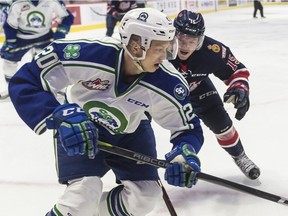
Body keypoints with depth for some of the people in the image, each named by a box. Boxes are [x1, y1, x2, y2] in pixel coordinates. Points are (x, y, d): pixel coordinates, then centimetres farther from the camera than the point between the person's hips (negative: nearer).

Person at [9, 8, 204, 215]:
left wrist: (185, 153, -35)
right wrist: (60, 115, -45)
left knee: (145, 196, -9)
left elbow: (189, 128, -12)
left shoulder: (167, 83, -28)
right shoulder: (88, 54, -36)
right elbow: (25, 82, -31)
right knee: (85, 192, -22)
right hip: (79, 128, -3)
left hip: (130, 133, 3)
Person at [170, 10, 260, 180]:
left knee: (220, 122, 2)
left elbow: (237, 69, -17)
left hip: (195, 86, 2)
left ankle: (240, 156, 27)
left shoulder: (212, 50, -33)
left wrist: (240, 88, -35)